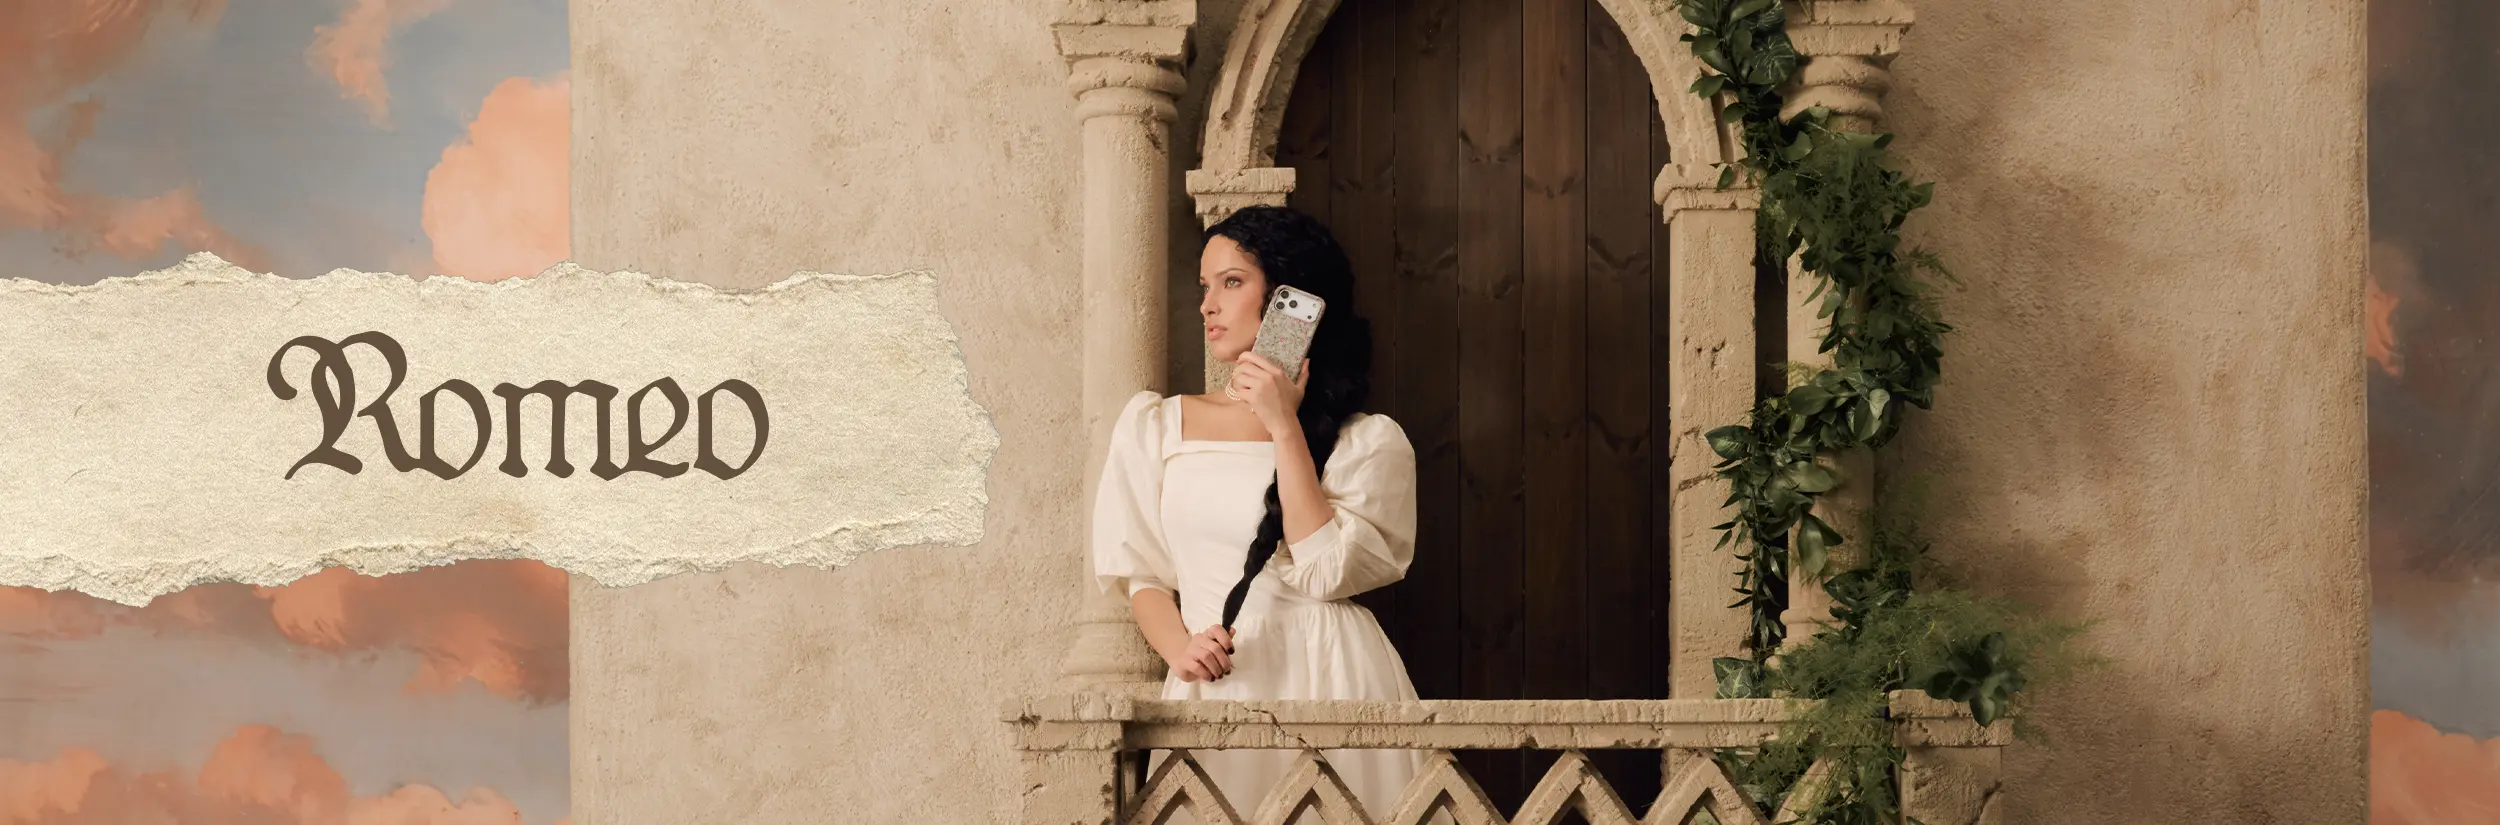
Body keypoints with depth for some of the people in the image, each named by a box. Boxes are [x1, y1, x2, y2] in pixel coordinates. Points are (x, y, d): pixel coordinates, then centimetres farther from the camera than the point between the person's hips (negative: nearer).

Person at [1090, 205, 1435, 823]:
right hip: (1212, 693, 2)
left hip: (1329, 682, -2)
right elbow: (1143, 572, 11)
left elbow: (1327, 571, -10)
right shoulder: (1157, 424, 13)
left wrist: (1285, 427, -8)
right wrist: (1179, 648, -10)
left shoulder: (1369, 441, 4)